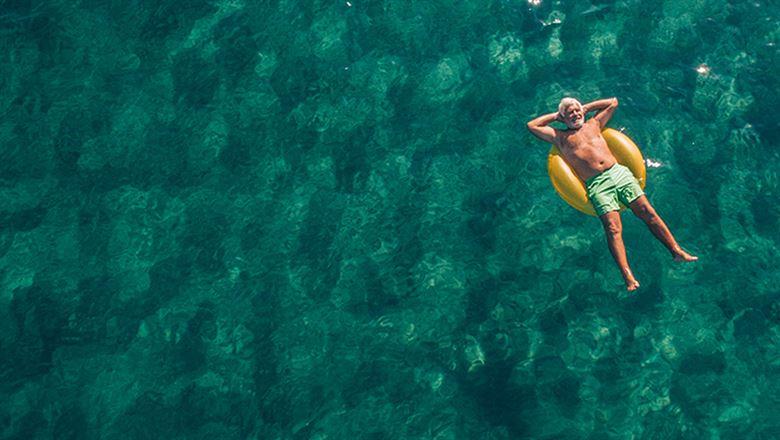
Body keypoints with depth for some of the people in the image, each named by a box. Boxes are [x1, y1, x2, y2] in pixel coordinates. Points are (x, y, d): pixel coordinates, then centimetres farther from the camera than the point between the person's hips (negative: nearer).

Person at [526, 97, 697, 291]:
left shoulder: (593, 124, 25)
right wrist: (556, 115, 22)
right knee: (613, 228, -20)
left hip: (618, 172, 4)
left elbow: (613, 102, 35)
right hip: (597, 185, -4)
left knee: (647, 211, -9)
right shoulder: (560, 137, 16)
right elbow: (532, 126, 15)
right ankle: (628, 276, -30)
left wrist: (586, 107, 30)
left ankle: (676, 251, -6)